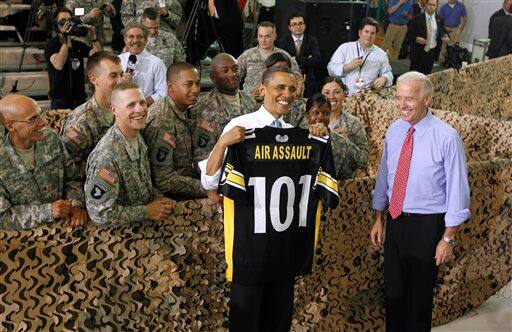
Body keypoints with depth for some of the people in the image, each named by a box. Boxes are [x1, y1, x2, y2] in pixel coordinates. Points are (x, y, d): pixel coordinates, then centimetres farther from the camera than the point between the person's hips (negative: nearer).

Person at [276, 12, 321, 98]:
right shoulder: (283, 42, 6)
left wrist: (296, 59, -11)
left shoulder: (312, 40, 9)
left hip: (309, 85, 1)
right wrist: (306, 60, -10)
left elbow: (317, 60, -8)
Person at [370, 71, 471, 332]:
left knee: (419, 296, 10)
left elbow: (457, 190, -13)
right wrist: (378, 219, 11)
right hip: (395, 220, 5)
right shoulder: (394, 131, 0)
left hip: (427, 225, -5)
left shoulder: (446, 138, -17)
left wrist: (448, 238, -12)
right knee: (393, 291, 16)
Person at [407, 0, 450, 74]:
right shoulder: (417, 19, -5)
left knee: (426, 74, 6)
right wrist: (416, 39, -25)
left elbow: (443, 32, 14)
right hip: (418, 52, -3)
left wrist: (447, 38, -9)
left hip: (432, 52, 3)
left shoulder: (439, 19, 5)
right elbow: (409, 35, -5)